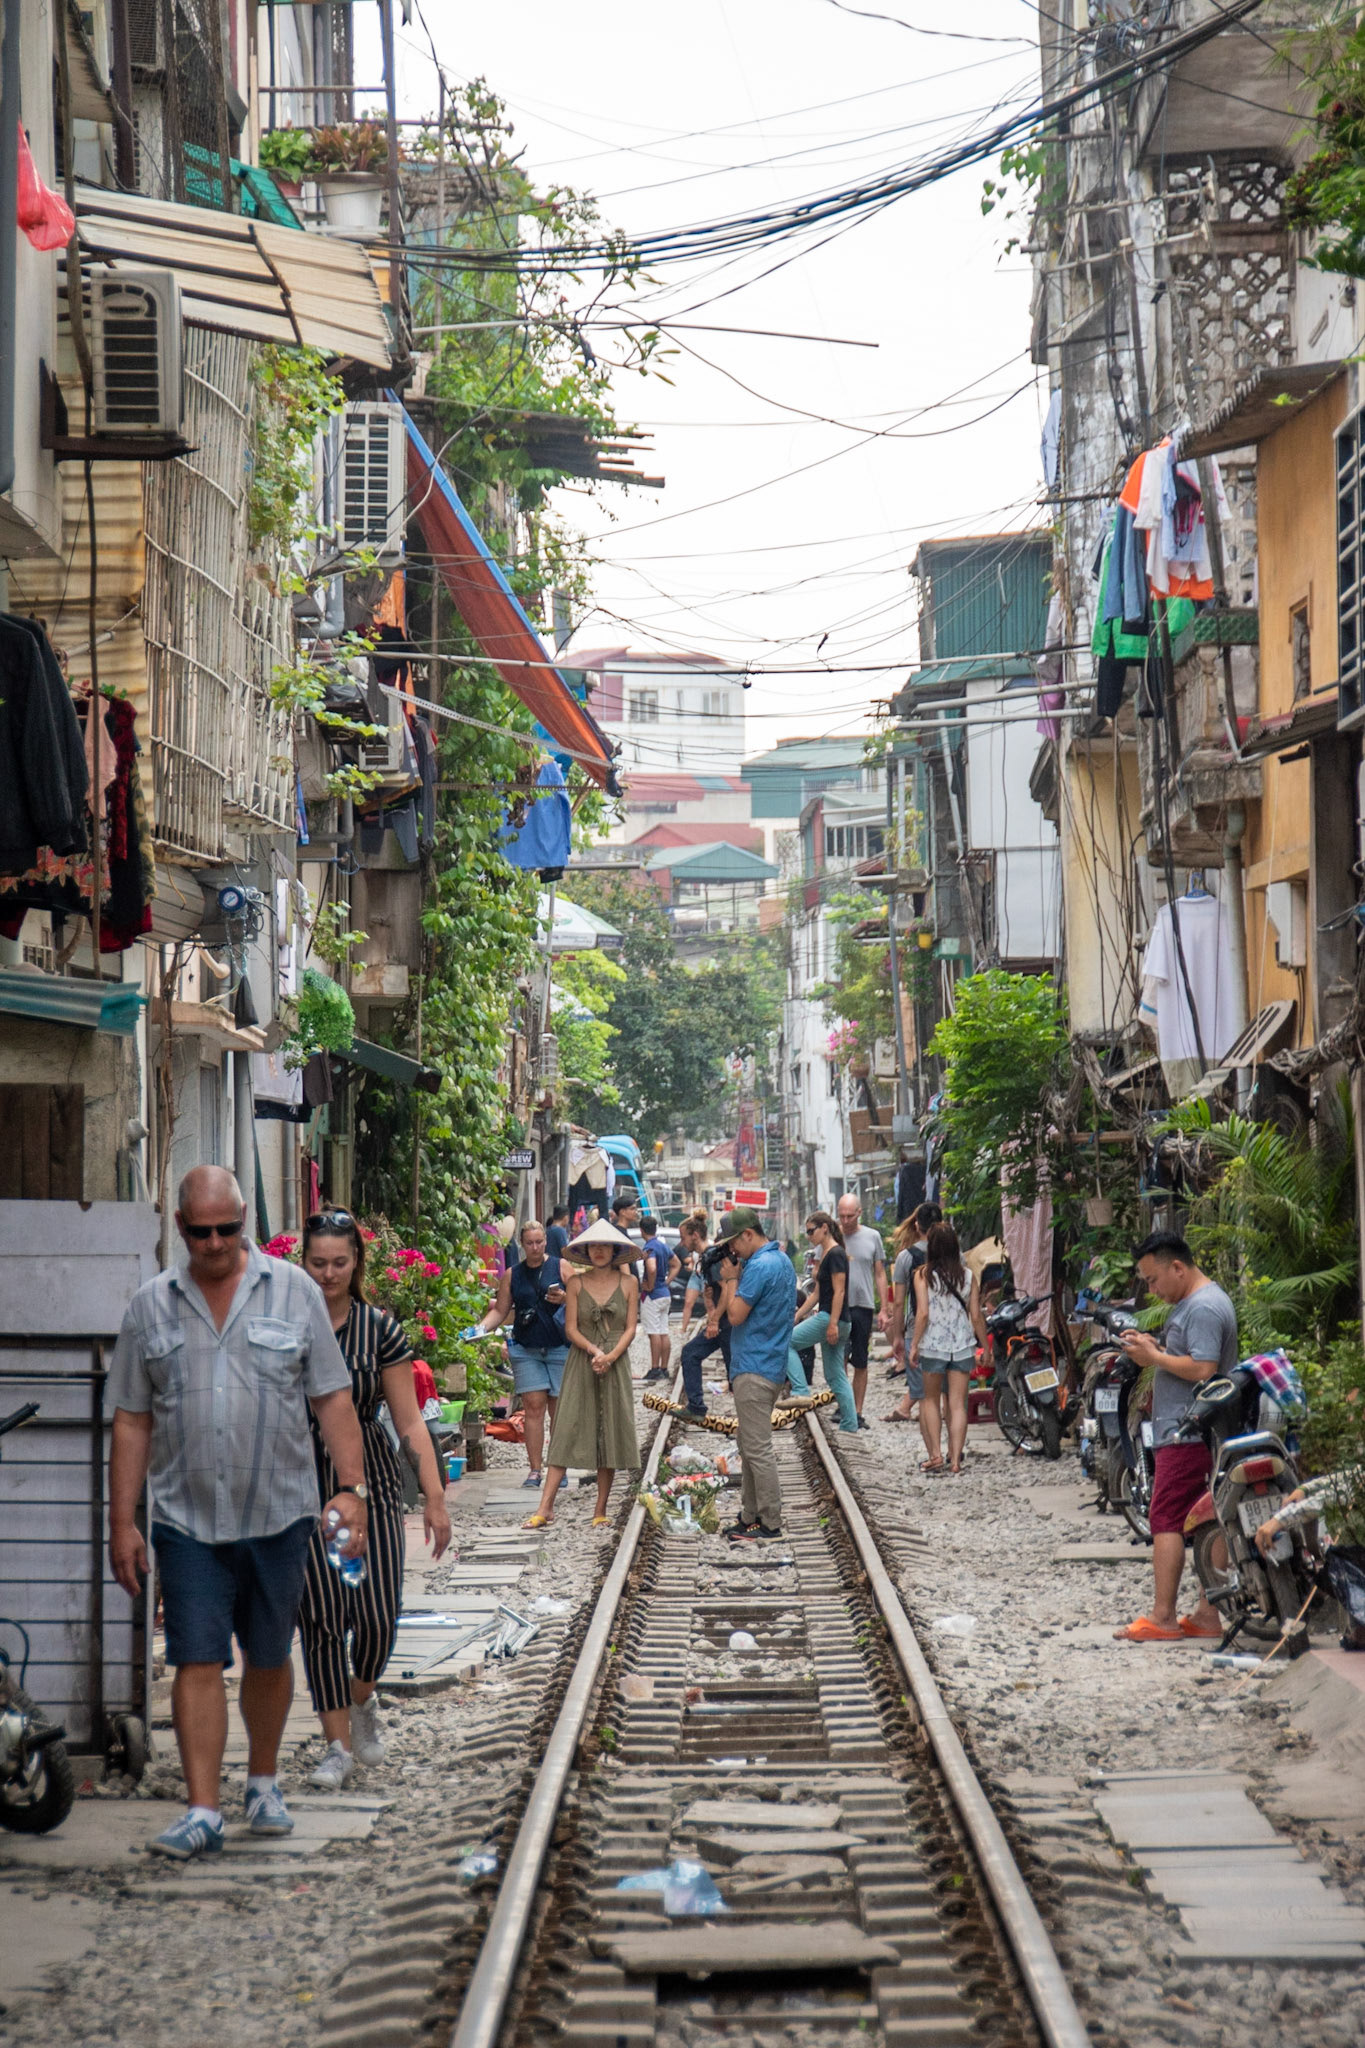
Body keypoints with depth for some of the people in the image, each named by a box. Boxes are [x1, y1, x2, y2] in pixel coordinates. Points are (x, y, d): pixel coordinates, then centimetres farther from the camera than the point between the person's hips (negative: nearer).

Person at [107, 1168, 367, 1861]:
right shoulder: (151, 1305, 5)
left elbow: (333, 1398, 3)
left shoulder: (294, 1291, 3)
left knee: (268, 1658, 11)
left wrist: (351, 1486, -7)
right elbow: (131, 1421, 6)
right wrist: (122, 1521, 3)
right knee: (197, 1662, -6)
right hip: (187, 1519, 0)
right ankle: (202, 1811, -6)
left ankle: (263, 1783, 30)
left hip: (277, 1513, 0)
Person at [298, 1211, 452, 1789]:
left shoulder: (379, 1328, 1)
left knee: (377, 1613, -7)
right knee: (320, 1616, -5)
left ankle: (362, 1699, 25)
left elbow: (410, 1423, 1)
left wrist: (435, 1496, -5)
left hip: (369, 1480, 0)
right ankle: (338, 1746, 5)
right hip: (302, 1486, 0)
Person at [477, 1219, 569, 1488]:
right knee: (533, 1406, -5)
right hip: (526, 1350, 2)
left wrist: (565, 1298, -18)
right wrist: (482, 1327, -2)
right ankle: (534, 1469, -3)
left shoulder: (561, 1268, 3)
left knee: (558, 1408, 0)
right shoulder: (512, 1275, 10)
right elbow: (500, 1310, 15)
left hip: (559, 1347, -2)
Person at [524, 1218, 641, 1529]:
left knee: (610, 1432, 2)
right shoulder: (577, 1282, 4)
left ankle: (600, 1510, 9)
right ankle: (545, 1507, -10)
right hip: (581, 1364, 0)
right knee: (567, 1430, -6)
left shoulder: (628, 1282, 4)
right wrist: (593, 1350, -15)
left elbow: (631, 1327, 1)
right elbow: (571, 1327, 1)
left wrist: (610, 1356, -14)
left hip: (616, 1364, 0)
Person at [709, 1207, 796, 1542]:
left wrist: (731, 1278, -8)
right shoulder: (781, 1260, 14)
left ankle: (770, 1524, -5)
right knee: (750, 1445, 16)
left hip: (754, 1369, -11)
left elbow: (736, 1314, -18)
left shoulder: (760, 1267, -19)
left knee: (757, 1448, -7)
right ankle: (751, 1517, 21)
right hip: (770, 1364, 11)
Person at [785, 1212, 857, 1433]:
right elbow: (817, 1293, 22)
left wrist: (833, 1324, -23)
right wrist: (797, 1316, 20)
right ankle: (850, 1426, 9)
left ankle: (801, 1392, -12)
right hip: (830, 1319, 10)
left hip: (831, 1317, -10)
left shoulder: (835, 1254, -12)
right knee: (836, 1377, 9)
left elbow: (839, 1292, -18)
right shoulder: (826, 1255, 18)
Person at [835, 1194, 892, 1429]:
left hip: (863, 1306, 1)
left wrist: (884, 1309, 6)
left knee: (860, 1363, 6)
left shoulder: (872, 1237, 6)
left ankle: (857, 1412, 12)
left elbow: (880, 1275, 10)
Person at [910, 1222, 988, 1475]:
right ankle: (955, 1459, -1)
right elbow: (976, 1316, 2)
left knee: (931, 1400, 15)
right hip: (962, 1346, 2)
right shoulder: (968, 1276, 1)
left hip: (932, 1344, -2)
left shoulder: (924, 1275, -6)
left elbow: (923, 1313, -12)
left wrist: (914, 1345, -5)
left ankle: (936, 1454, 5)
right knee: (957, 1404, 5)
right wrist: (985, 1346, 11)